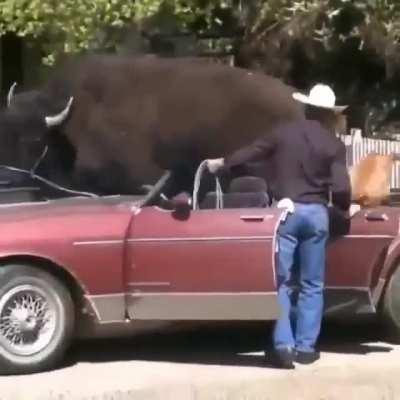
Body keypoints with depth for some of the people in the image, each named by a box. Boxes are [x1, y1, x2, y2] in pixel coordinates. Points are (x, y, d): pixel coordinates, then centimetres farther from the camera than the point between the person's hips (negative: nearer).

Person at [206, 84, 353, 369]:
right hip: (316, 213, 0)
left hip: (286, 210, 0)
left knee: (282, 282, 3)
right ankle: (305, 347, 9)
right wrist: (345, 209, 14)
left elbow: (251, 152, 14)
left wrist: (221, 163, 30)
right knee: (311, 285, 8)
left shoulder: (283, 132, 4)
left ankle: (283, 345, -5)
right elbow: (341, 188, -7)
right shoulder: (334, 144, 0)